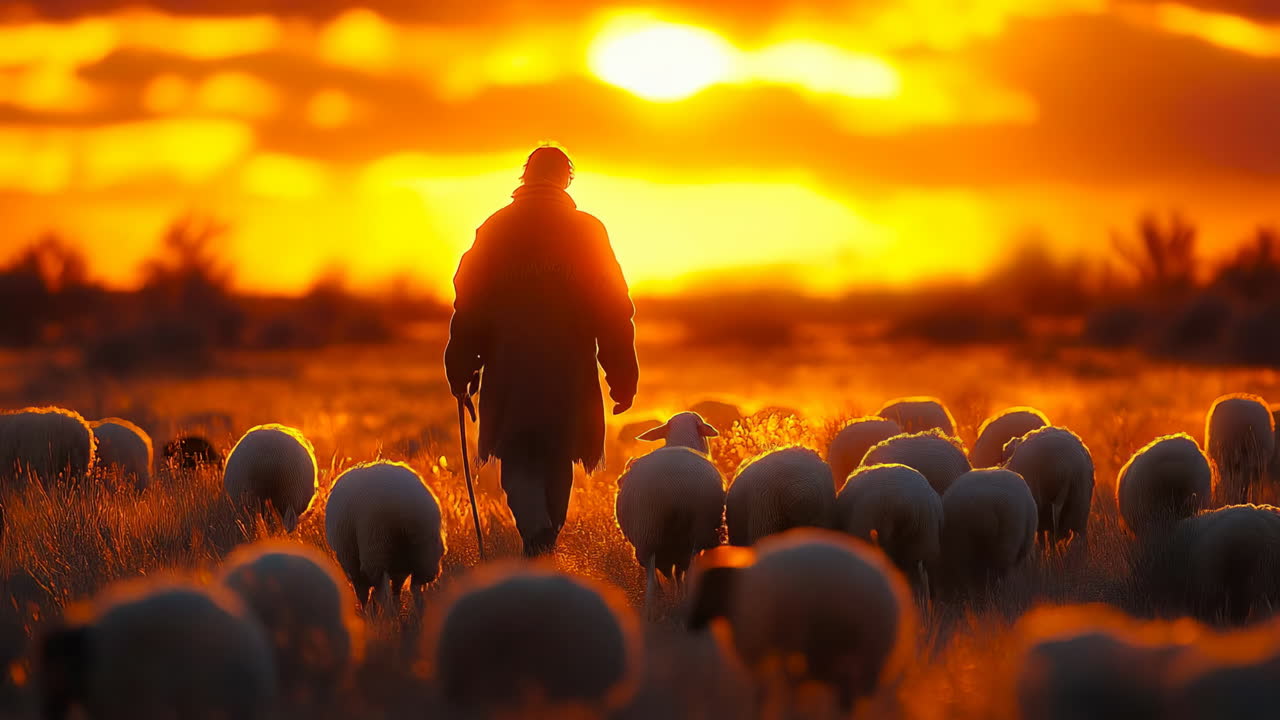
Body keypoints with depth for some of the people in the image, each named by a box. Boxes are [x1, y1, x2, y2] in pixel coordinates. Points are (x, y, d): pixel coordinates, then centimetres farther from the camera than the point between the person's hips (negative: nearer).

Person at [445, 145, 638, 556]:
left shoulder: (495, 230, 2)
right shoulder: (588, 232, 1)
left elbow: (469, 303, 3)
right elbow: (615, 310, 0)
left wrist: (461, 370, 8)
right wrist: (623, 378, 4)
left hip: (510, 373, 0)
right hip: (570, 376, 0)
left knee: (518, 463, 3)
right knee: (558, 462, 15)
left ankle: (536, 533, -21)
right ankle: (547, 541, 17)